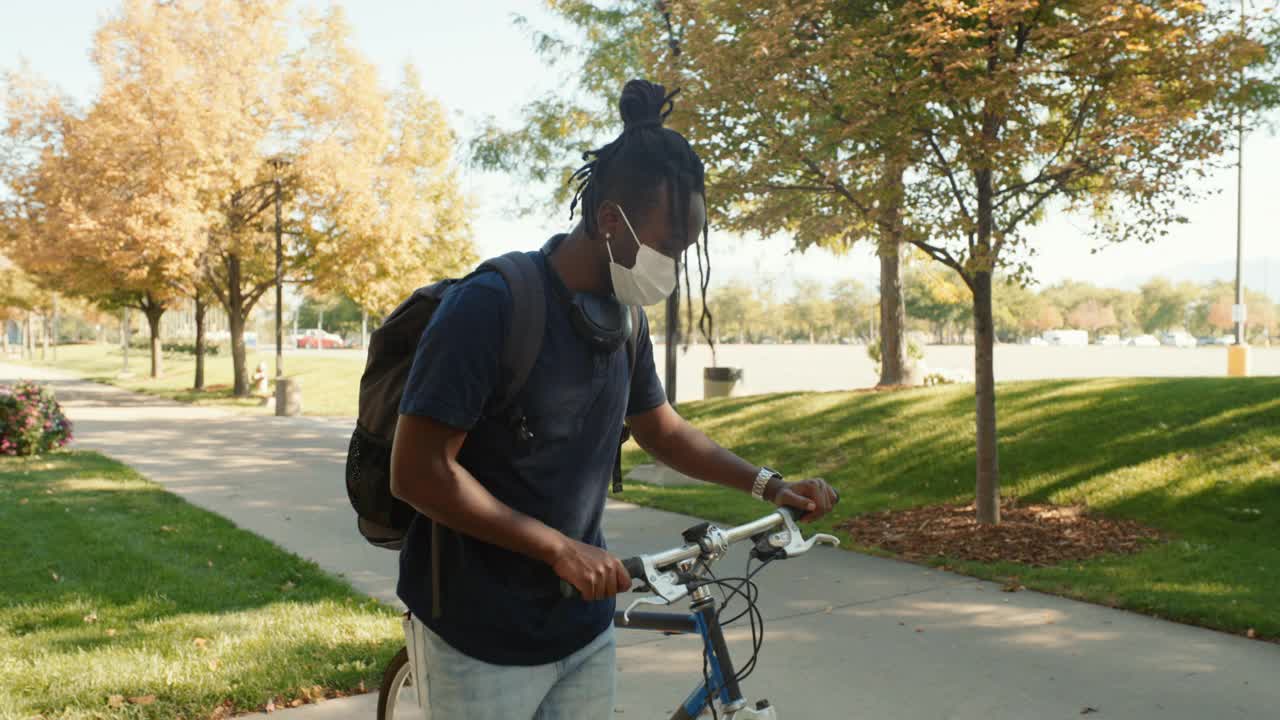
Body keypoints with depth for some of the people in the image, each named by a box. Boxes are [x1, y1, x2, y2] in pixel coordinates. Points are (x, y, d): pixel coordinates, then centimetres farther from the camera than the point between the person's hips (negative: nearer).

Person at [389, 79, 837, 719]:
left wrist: (768, 485, 6)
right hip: (483, 639, -6)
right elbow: (418, 472, -22)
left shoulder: (626, 319, 4)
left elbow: (662, 430, 18)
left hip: (584, 627, 6)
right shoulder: (490, 306, -19)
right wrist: (561, 548, -22)